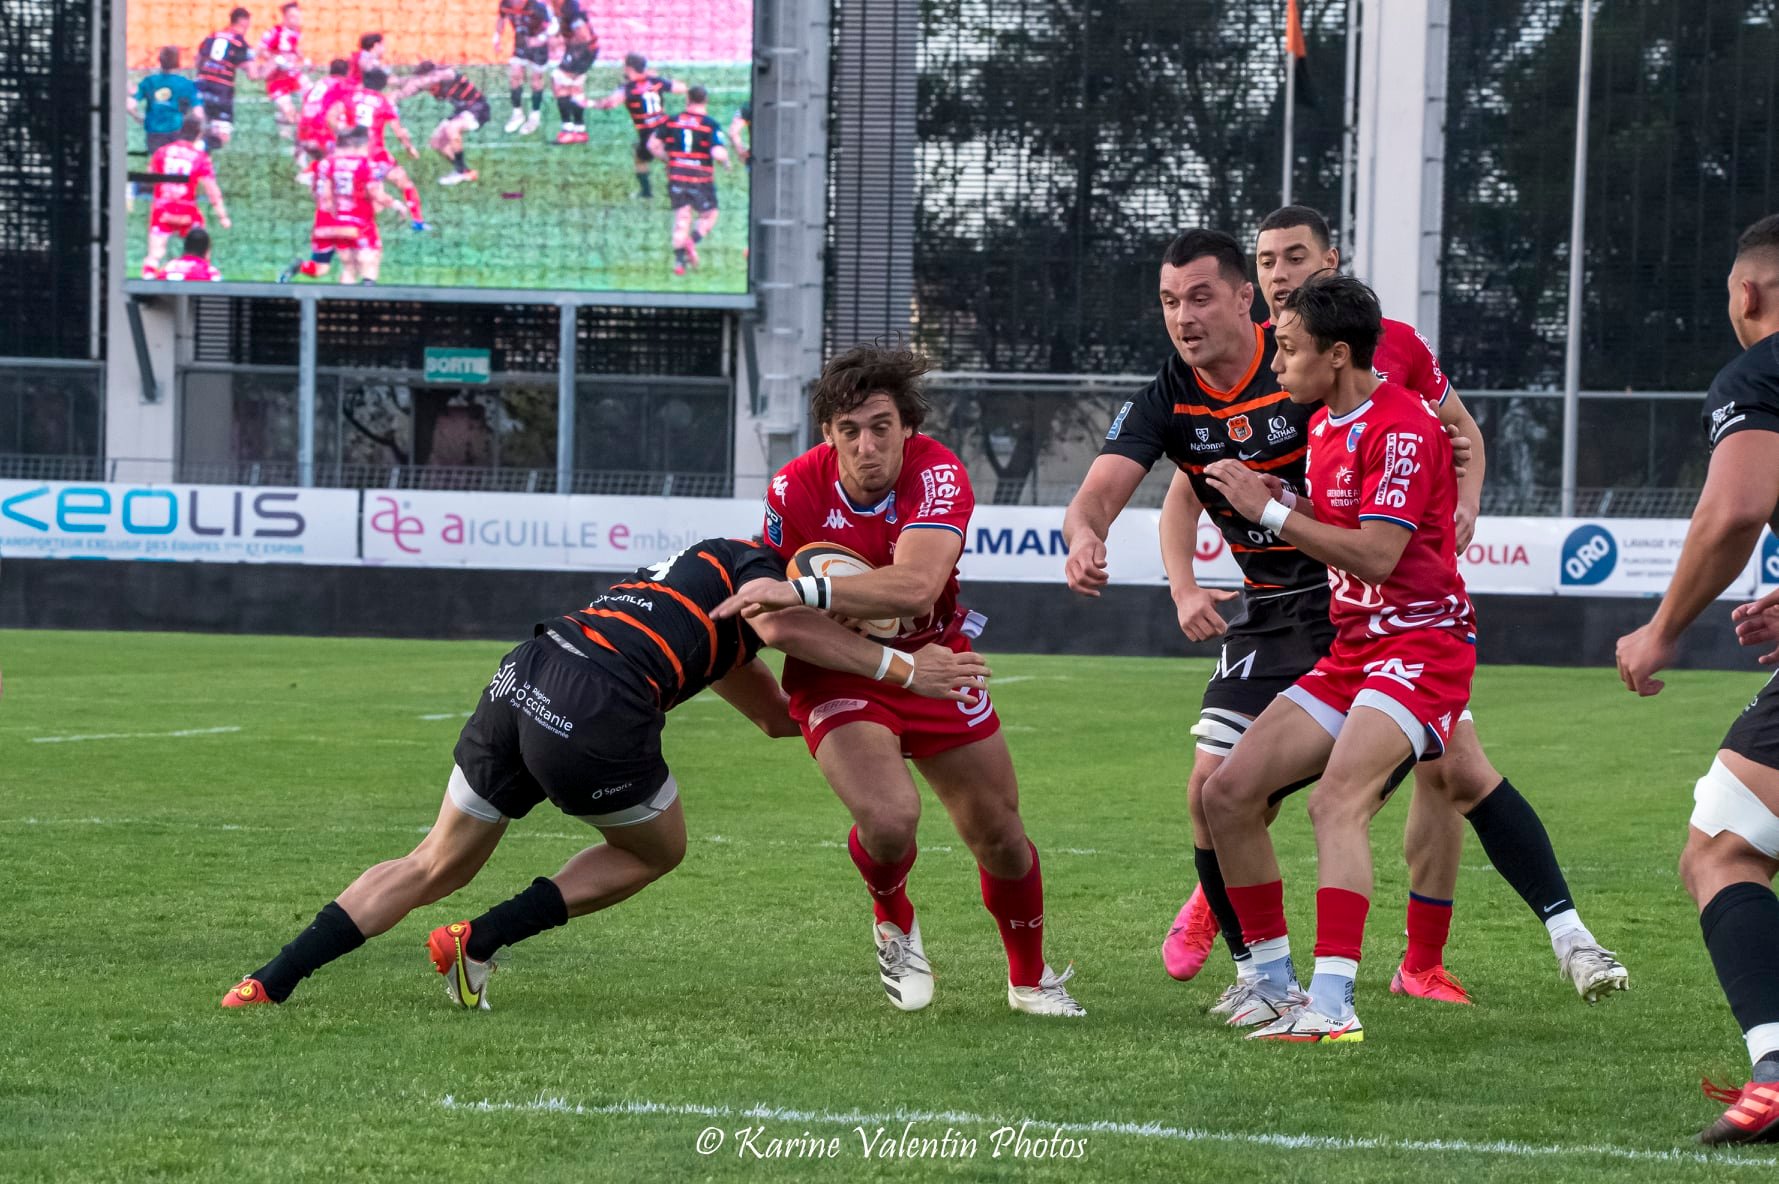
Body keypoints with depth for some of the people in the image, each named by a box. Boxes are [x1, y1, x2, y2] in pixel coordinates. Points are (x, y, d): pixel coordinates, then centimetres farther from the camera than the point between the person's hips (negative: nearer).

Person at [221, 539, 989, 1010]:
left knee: (436, 866, 19)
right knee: (657, 850, 21)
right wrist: (903, 667, -11)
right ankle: (478, 943, 10)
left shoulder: (709, 566, 35)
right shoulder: (751, 563, 10)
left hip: (521, 682, 7)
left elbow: (776, 713, 39)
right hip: (594, 718, -7)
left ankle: (270, 982, 8)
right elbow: (780, 622, -16)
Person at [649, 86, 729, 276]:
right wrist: (726, 162, 2)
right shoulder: (710, 125, -10)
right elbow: (718, 154, -20)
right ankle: (692, 241, -16)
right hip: (701, 180, -4)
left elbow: (653, 144, 8)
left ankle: (679, 261, 4)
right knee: (709, 216, 12)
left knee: (681, 218, 11)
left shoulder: (672, 122, 3)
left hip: (676, 177, 4)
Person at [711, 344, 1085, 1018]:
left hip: (932, 664, 1)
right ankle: (894, 925, 9)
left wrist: (805, 592, -45)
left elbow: (916, 584, -41)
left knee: (999, 835, 6)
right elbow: (774, 611, -1)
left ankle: (1030, 979, 34)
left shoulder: (939, 475, -25)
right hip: (838, 675, -1)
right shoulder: (795, 490, -18)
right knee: (889, 818, -26)